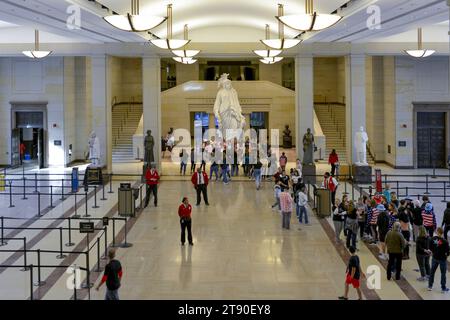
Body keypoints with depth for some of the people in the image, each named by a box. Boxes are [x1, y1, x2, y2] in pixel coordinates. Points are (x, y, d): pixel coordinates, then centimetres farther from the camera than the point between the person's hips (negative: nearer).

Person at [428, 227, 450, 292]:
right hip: (442, 259, -4)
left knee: (432, 271, 19)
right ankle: (443, 288, 21)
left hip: (434, 258, 4)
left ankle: (430, 286, 30)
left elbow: (430, 247, -1)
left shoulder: (433, 239, -12)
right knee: (443, 273, 12)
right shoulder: (445, 241, -24)